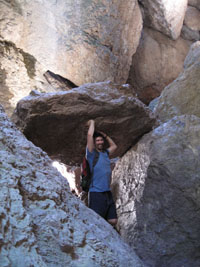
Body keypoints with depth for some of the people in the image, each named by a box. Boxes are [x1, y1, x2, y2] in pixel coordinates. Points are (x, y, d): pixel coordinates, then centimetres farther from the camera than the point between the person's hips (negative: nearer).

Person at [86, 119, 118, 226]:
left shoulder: (105, 153, 18)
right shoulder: (92, 153, -2)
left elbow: (114, 146, 38)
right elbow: (90, 135, -14)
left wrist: (105, 135, 27)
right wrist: (92, 123, 3)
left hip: (108, 193, 7)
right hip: (96, 193, -7)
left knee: (113, 221, 5)